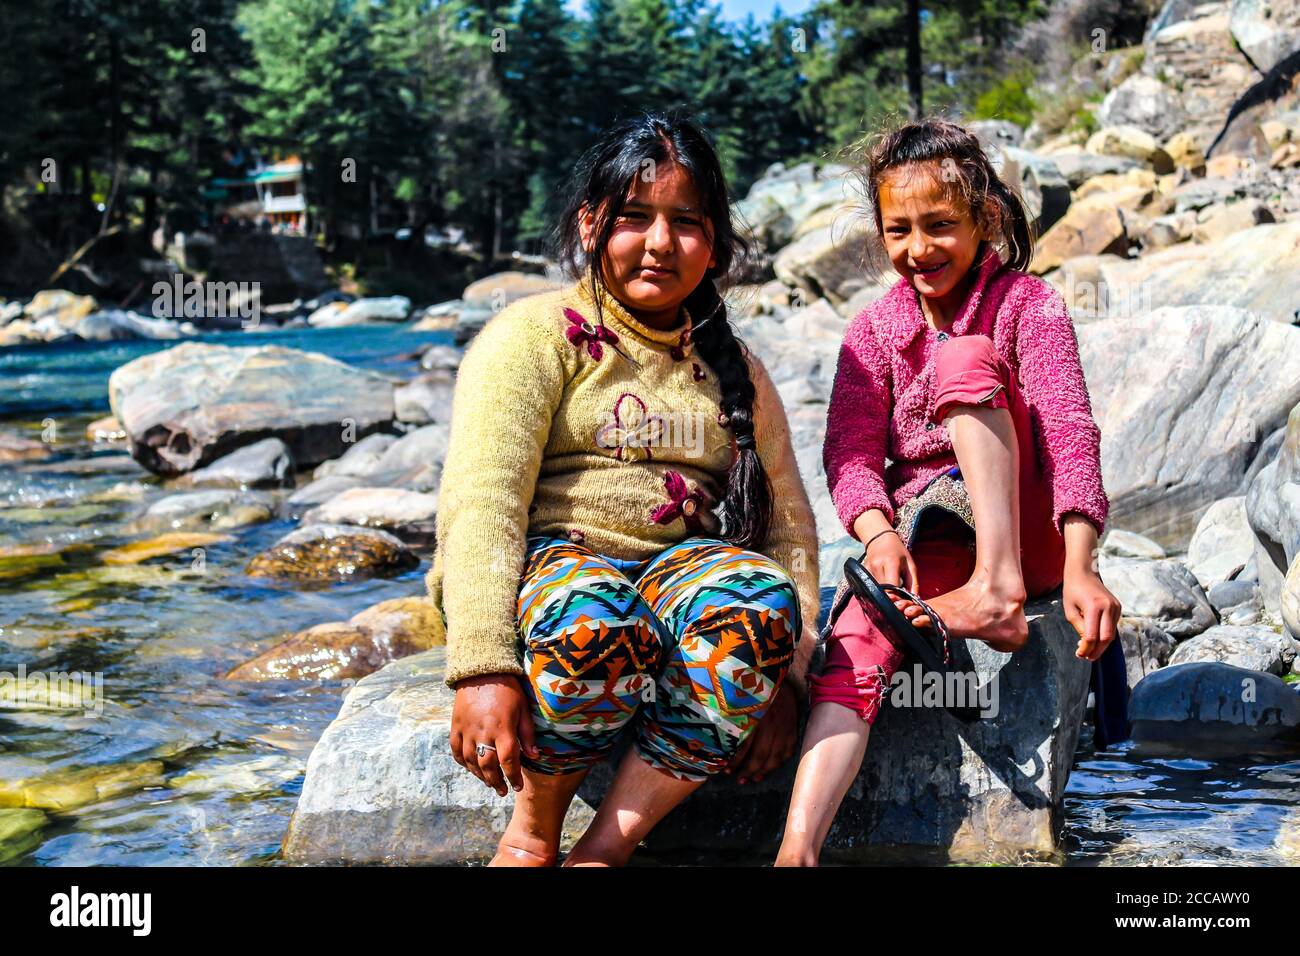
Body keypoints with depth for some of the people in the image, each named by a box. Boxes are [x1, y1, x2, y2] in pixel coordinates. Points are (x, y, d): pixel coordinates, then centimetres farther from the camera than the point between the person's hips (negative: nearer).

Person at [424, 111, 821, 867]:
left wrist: (786, 672, -6)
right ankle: (535, 827, -10)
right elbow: (481, 498, -11)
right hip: (546, 560, -3)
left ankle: (607, 845, -22)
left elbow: (788, 518, 10)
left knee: (757, 602, -32)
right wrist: (483, 669, -25)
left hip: (681, 568, 4)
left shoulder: (733, 370, 18)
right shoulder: (535, 333, 2)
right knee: (590, 626, -39)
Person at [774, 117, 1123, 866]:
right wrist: (880, 537, -26)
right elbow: (852, 451, -2)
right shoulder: (875, 331, 8)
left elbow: (1069, 432, -16)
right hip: (929, 537, 3)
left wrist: (1080, 567, -32)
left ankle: (1001, 585, -35)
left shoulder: (1025, 305, -3)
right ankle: (798, 847, -43)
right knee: (857, 643, -30)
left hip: (1022, 529, -3)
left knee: (966, 358, -24)